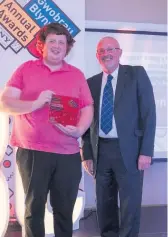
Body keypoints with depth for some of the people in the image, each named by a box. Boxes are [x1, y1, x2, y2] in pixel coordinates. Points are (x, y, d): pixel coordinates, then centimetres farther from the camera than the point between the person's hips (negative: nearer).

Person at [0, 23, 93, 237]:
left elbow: (87, 109, 9)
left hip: (68, 154, 2)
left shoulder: (77, 74, 11)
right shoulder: (25, 69, 6)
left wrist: (80, 129, -12)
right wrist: (35, 104, -18)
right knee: (34, 208, 10)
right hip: (31, 152, -1)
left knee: (64, 210, 10)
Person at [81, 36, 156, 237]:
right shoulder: (91, 83, 12)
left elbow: (149, 113, -5)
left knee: (130, 205, 2)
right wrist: (87, 154, 4)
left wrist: (146, 151, -11)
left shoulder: (137, 74, 1)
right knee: (104, 205, 13)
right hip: (100, 151, 4)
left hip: (128, 150, -3)